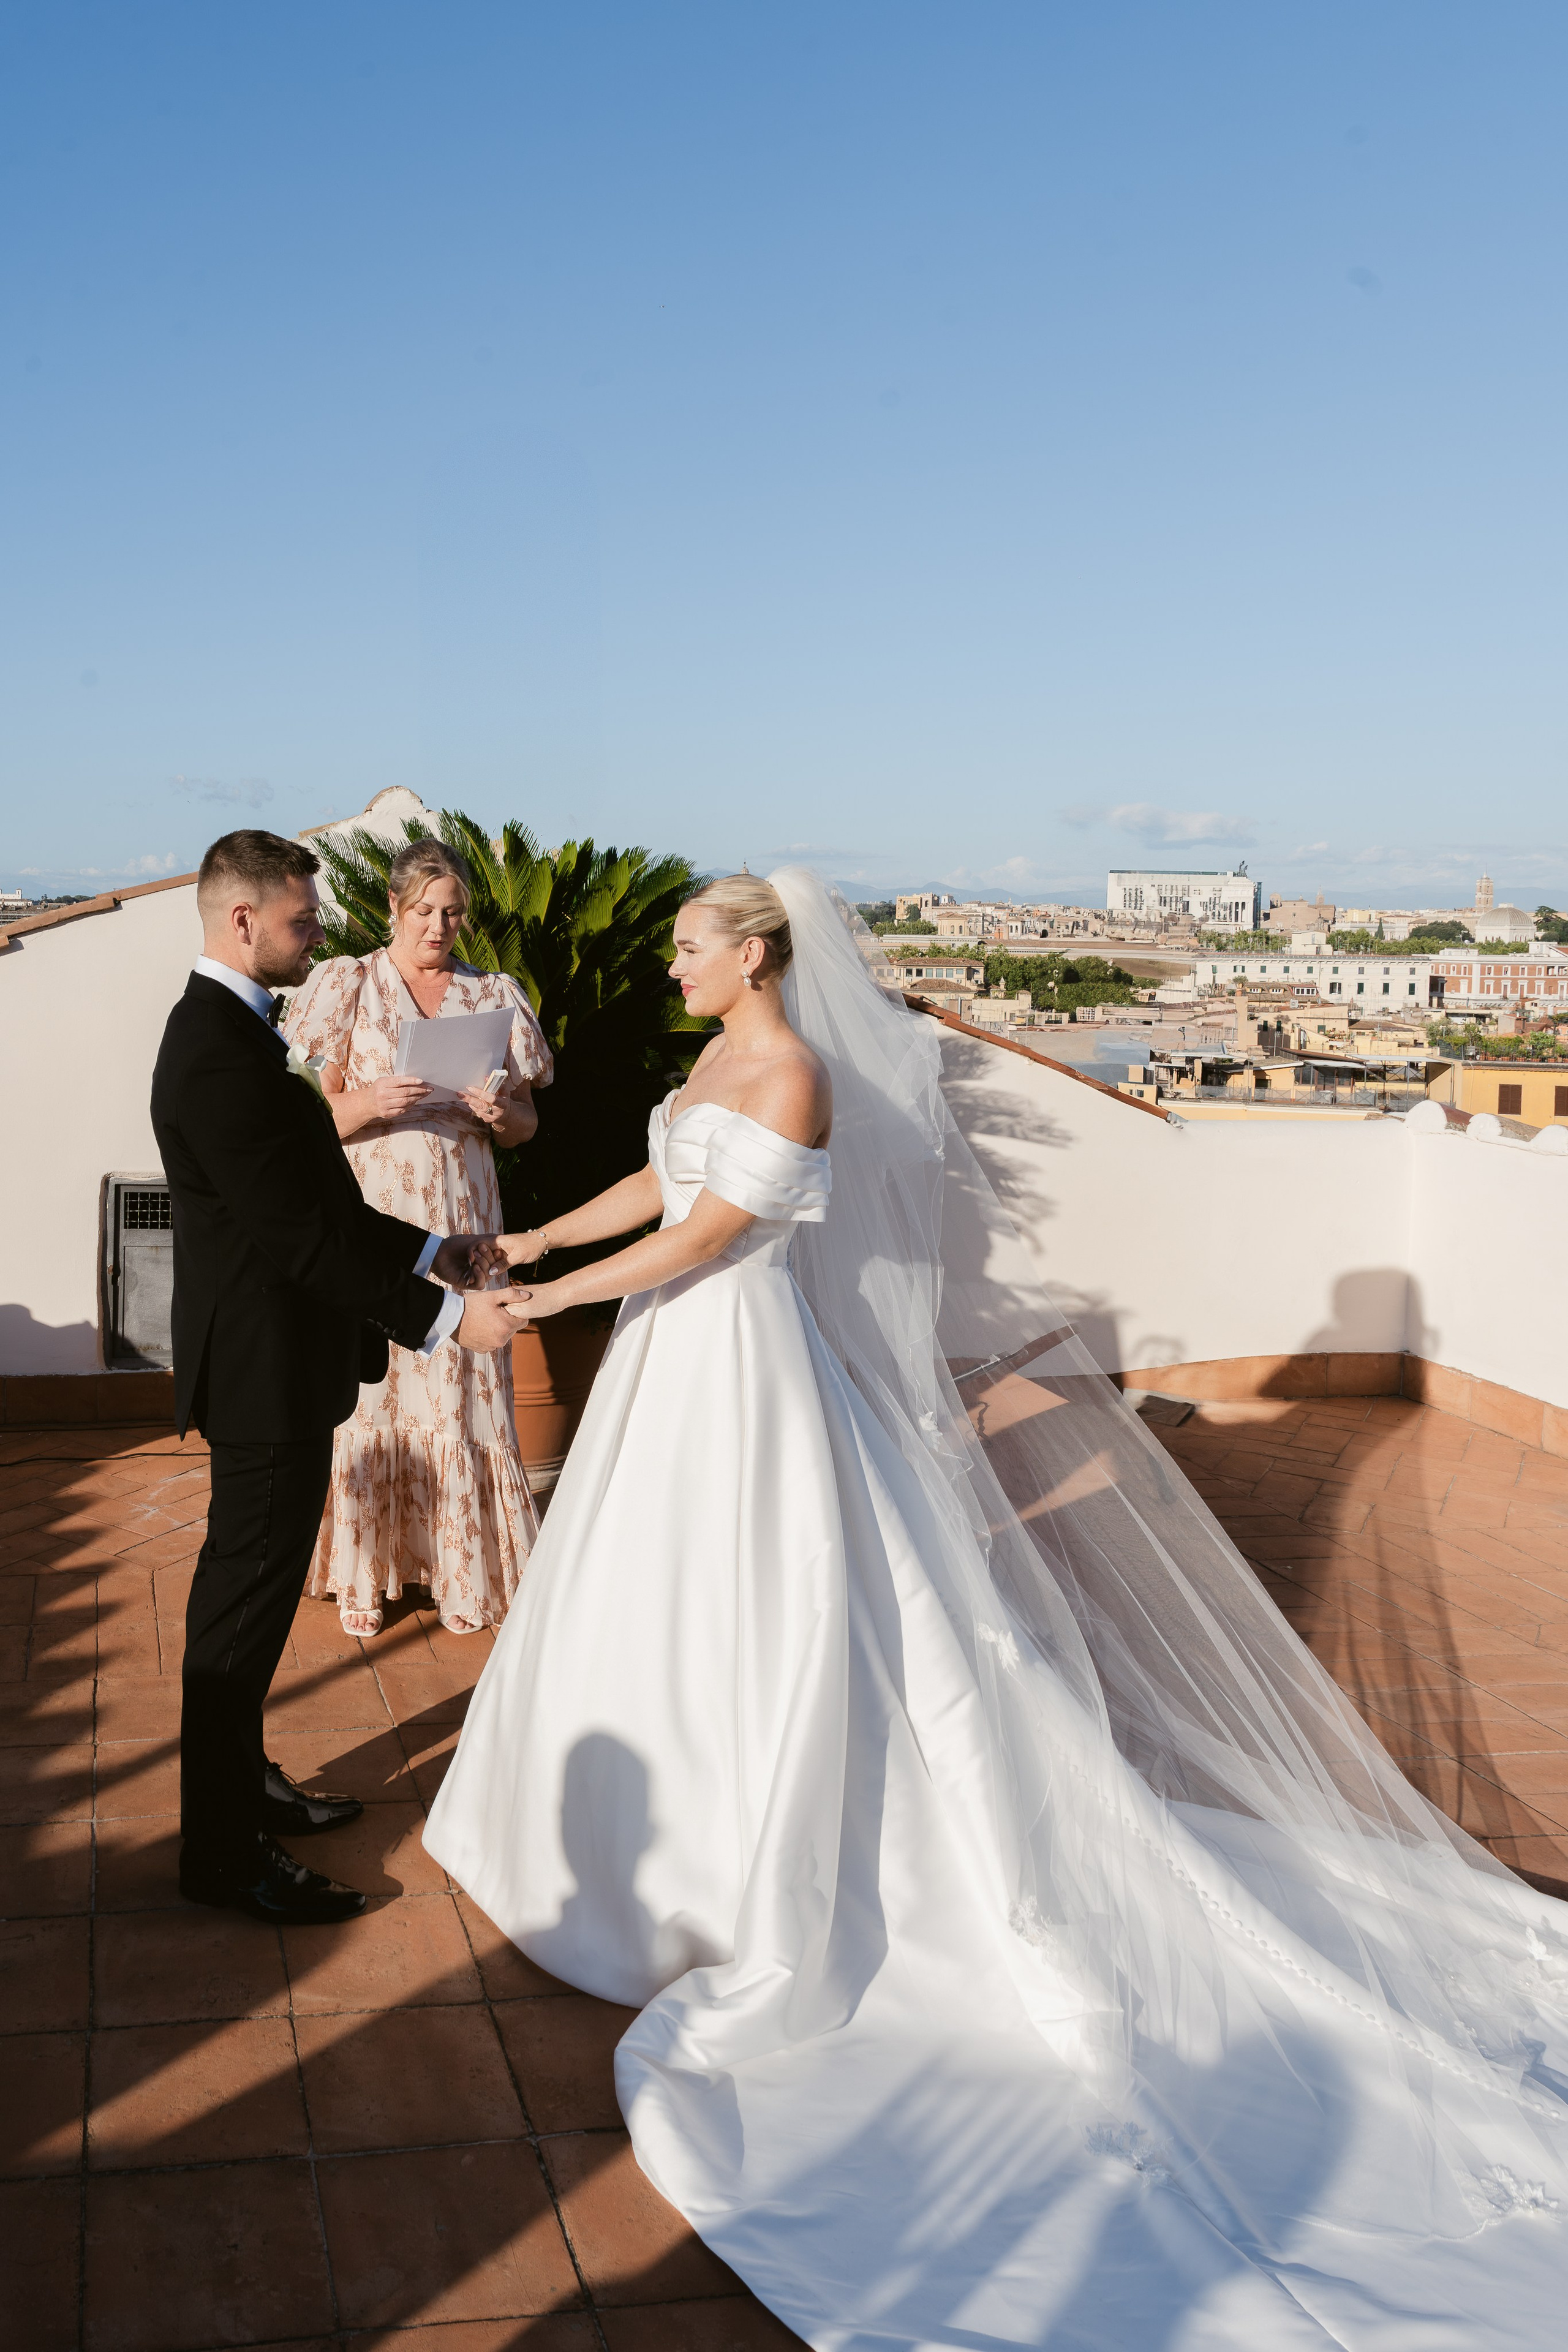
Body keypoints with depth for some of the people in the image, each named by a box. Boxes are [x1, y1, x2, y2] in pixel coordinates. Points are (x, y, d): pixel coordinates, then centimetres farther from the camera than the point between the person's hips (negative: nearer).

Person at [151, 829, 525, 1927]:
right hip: (268, 1372, -10)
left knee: (252, 1590, 21)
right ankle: (225, 1854, 14)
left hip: (274, 1364, 10)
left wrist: (433, 1251, 12)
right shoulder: (221, 1053, -23)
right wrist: (442, 1320, -23)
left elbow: (318, 1205, 15)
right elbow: (300, 1237, -26)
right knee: (246, 1601, 1)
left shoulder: (229, 1029, 10)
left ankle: (242, 1785, 38)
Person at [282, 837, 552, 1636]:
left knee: (463, 1386, 1)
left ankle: (461, 1567, 14)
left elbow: (526, 1122, 12)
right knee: (368, 1384, 0)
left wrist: (500, 1113, -11)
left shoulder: (495, 996, 9)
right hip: (369, 1212, -1)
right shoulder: (346, 984, 3)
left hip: (461, 1218, 2)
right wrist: (370, 1103, -20)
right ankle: (364, 1569, 13)